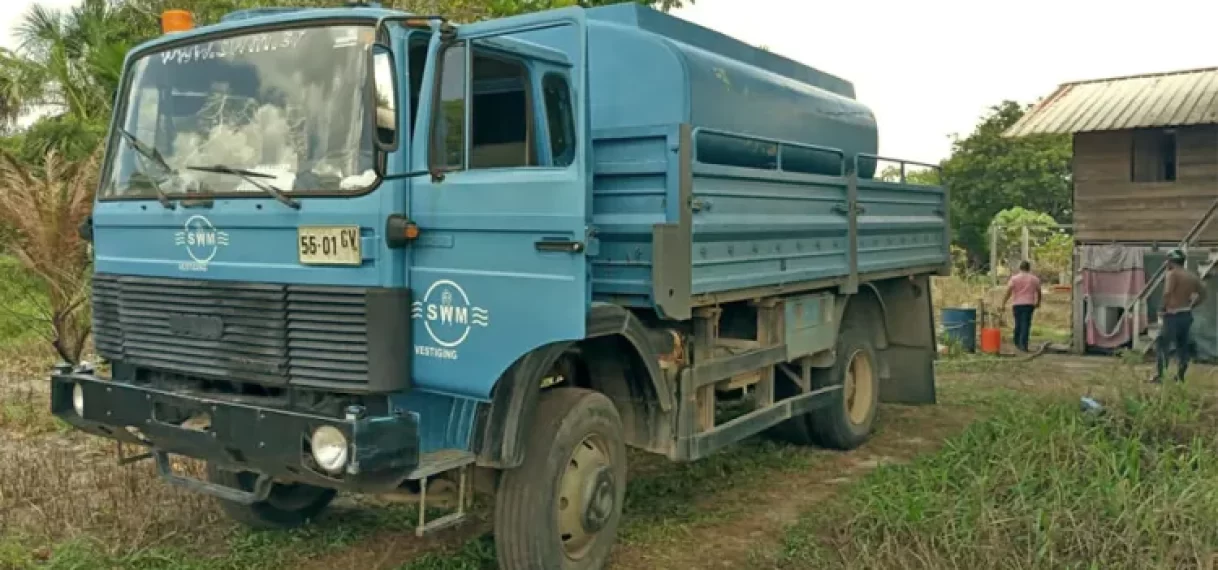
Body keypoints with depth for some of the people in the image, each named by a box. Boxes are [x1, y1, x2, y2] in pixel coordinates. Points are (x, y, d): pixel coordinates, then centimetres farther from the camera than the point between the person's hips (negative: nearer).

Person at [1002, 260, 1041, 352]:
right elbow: (1038, 292, 12)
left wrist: (1003, 303, -7)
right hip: (1029, 304, -1)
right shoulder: (1035, 279, 5)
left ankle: (1017, 344, 22)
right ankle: (1023, 345, -11)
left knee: (1018, 324, 13)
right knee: (1026, 324, -4)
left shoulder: (1014, 278, 0)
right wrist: (1038, 302, 28)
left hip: (1017, 304, 1)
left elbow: (1008, 292, -8)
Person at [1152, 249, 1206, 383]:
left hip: (1173, 315, -8)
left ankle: (1159, 375, -12)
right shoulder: (1192, 276, 13)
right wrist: (1191, 305, 13)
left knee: (1161, 344, -6)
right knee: (1182, 346, 13)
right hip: (1187, 315, 8)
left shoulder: (1172, 274, -11)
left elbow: (1167, 293, -23)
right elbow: (1202, 293, 14)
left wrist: (1163, 308, -11)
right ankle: (1180, 376, 15)